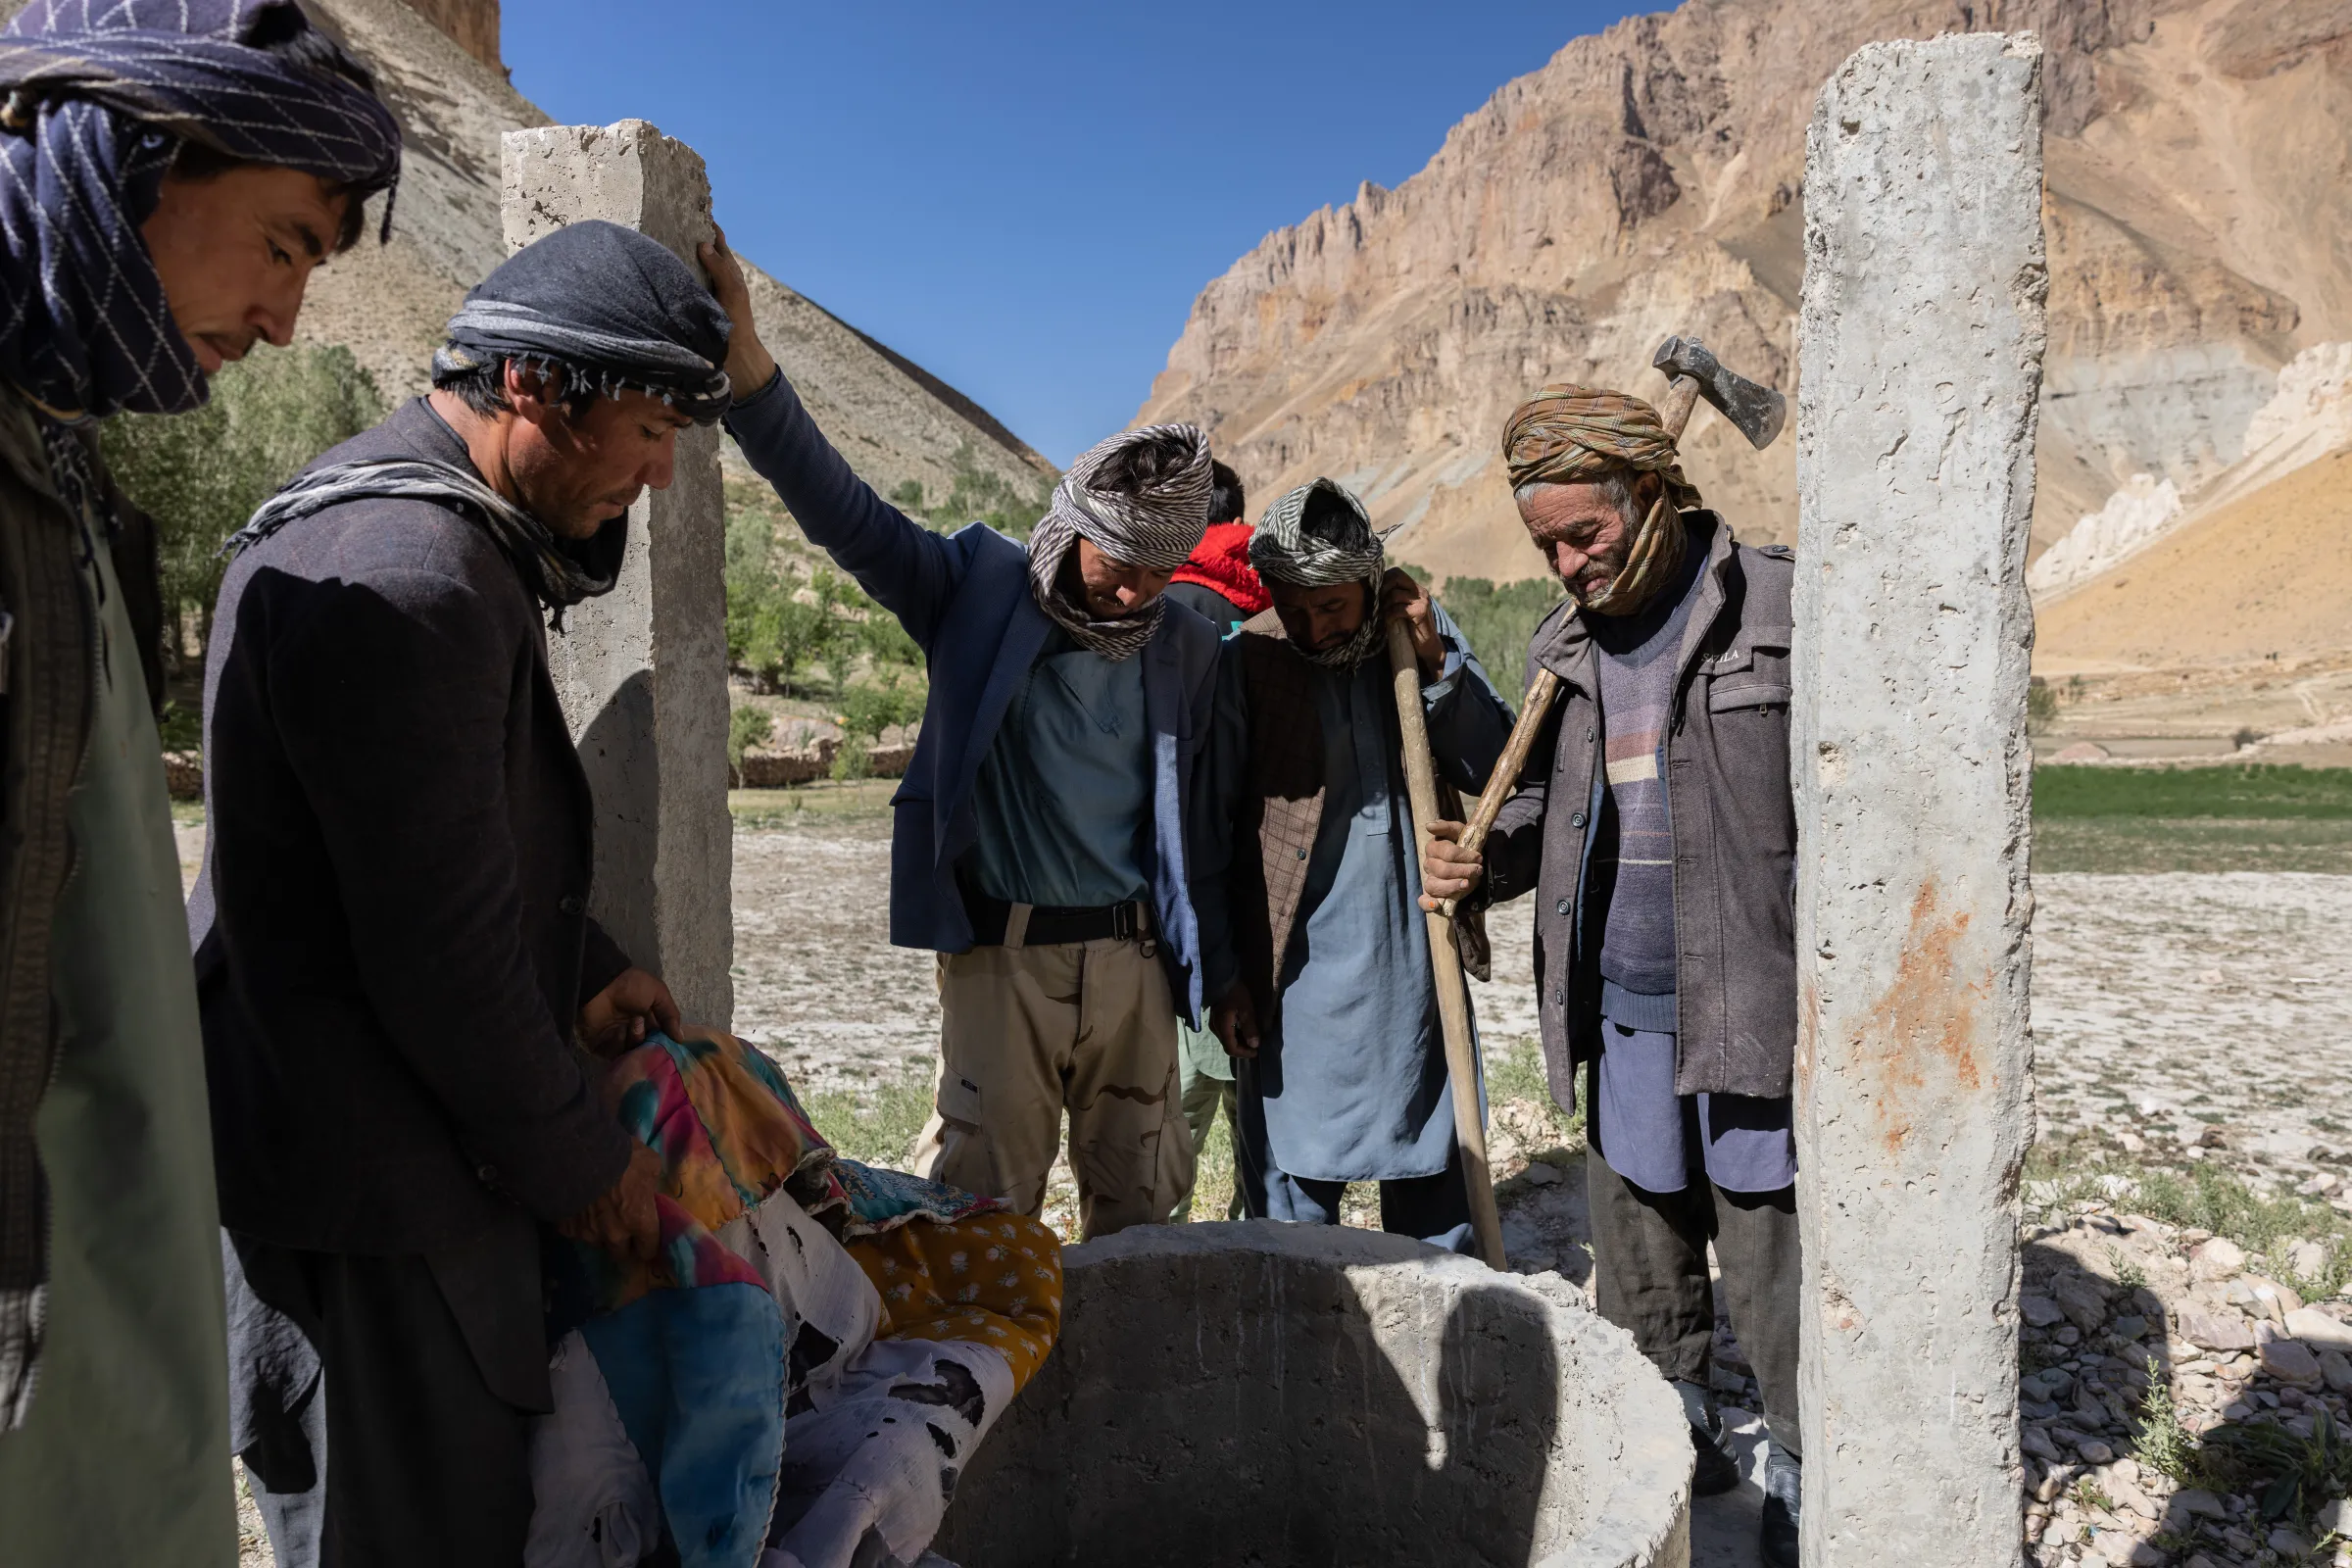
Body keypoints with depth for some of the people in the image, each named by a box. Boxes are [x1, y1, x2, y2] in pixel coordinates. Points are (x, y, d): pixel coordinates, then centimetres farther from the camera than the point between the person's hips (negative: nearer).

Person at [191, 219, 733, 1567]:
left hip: (373, 1141, 10)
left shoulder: (422, 516, 10)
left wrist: (587, 970, 11)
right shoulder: (412, 585, -26)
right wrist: (579, 1160, -10)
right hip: (361, 1181, -10)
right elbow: (441, 957, -24)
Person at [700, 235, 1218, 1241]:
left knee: (1141, 1203, 14)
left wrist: (1217, 969, 10)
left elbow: (1193, 815, 9)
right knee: (982, 1202, -2)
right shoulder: (980, 592, -4)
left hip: (1132, 955, 3)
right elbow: (840, 511, -14)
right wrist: (744, 357, -27)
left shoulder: (1187, 648, 4)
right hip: (1002, 950, -3)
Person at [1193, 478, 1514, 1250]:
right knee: (1293, 1195, 7)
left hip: (1416, 969, 3)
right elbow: (1204, 832, -4)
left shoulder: (1425, 633, 3)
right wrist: (1220, 975, -4)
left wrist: (1436, 663, -12)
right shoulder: (1246, 661, -7)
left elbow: (1496, 769, 0)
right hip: (1296, 977, -3)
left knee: (1433, 1194, 16)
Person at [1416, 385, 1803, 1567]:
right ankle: (1678, 1443, 36)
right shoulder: (1567, 641, 9)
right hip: (1622, 1012, 6)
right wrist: (1481, 863, -3)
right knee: (1638, 1259, 16)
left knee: (1772, 1262, 5)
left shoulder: (1781, 609, -8)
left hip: (1756, 1009, -5)